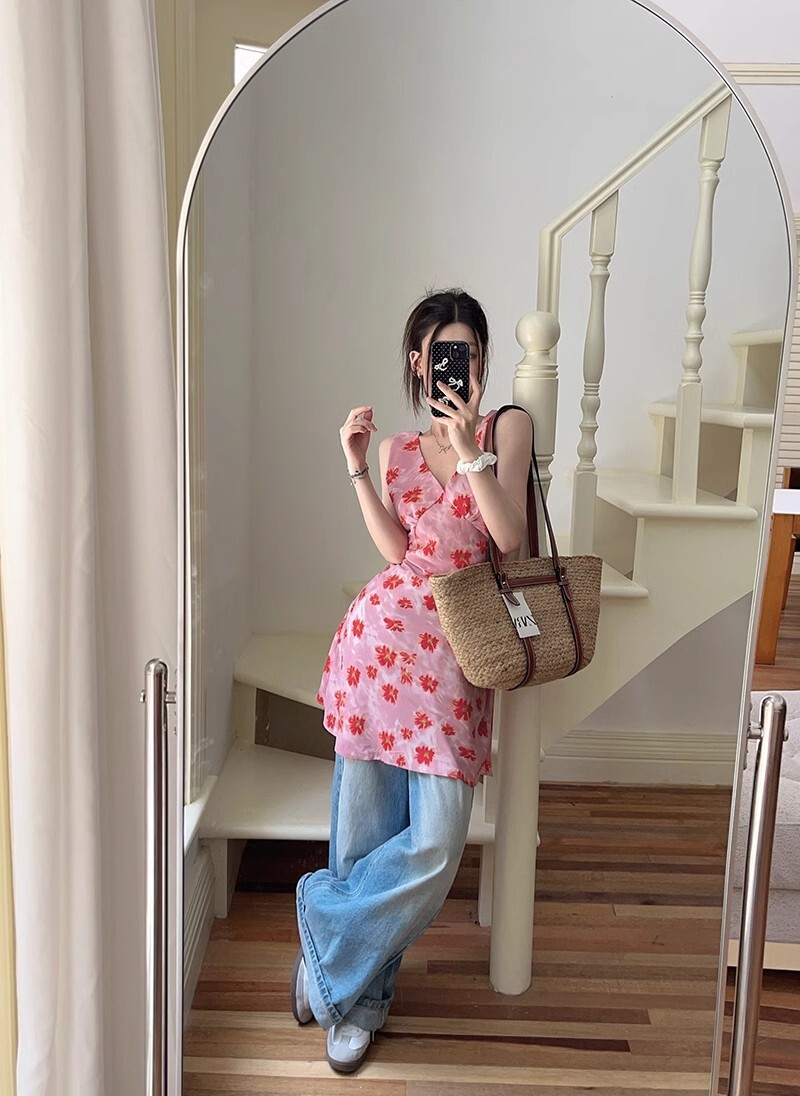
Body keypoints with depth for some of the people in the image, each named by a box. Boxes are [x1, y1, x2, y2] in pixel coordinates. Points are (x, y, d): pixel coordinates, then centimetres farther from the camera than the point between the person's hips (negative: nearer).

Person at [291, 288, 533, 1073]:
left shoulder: (508, 428, 7)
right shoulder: (397, 449, 15)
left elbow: (509, 537, -6)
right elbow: (399, 551, 2)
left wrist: (468, 445, -13)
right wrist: (358, 469, -4)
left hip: (455, 651, -1)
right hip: (384, 629, 2)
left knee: (436, 842, -8)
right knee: (366, 823, 4)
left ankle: (331, 953, 17)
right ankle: (360, 990, 26)